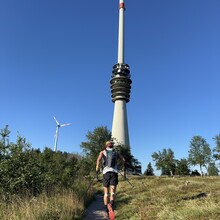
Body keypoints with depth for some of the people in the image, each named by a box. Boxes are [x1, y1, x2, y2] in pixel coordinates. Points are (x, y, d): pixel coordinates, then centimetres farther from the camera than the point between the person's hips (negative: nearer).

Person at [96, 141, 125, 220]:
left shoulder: (103, 152, 15)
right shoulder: (116, 152, 19)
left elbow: (99, 158, -8)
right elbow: (123, 160, 7)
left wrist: (97, 167, -1)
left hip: (106, 172, 0)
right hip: (114, 172, 0)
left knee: (106, 193, 12)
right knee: (112, 192, -11)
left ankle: (107, 211, 9)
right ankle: (111, 205, -38)